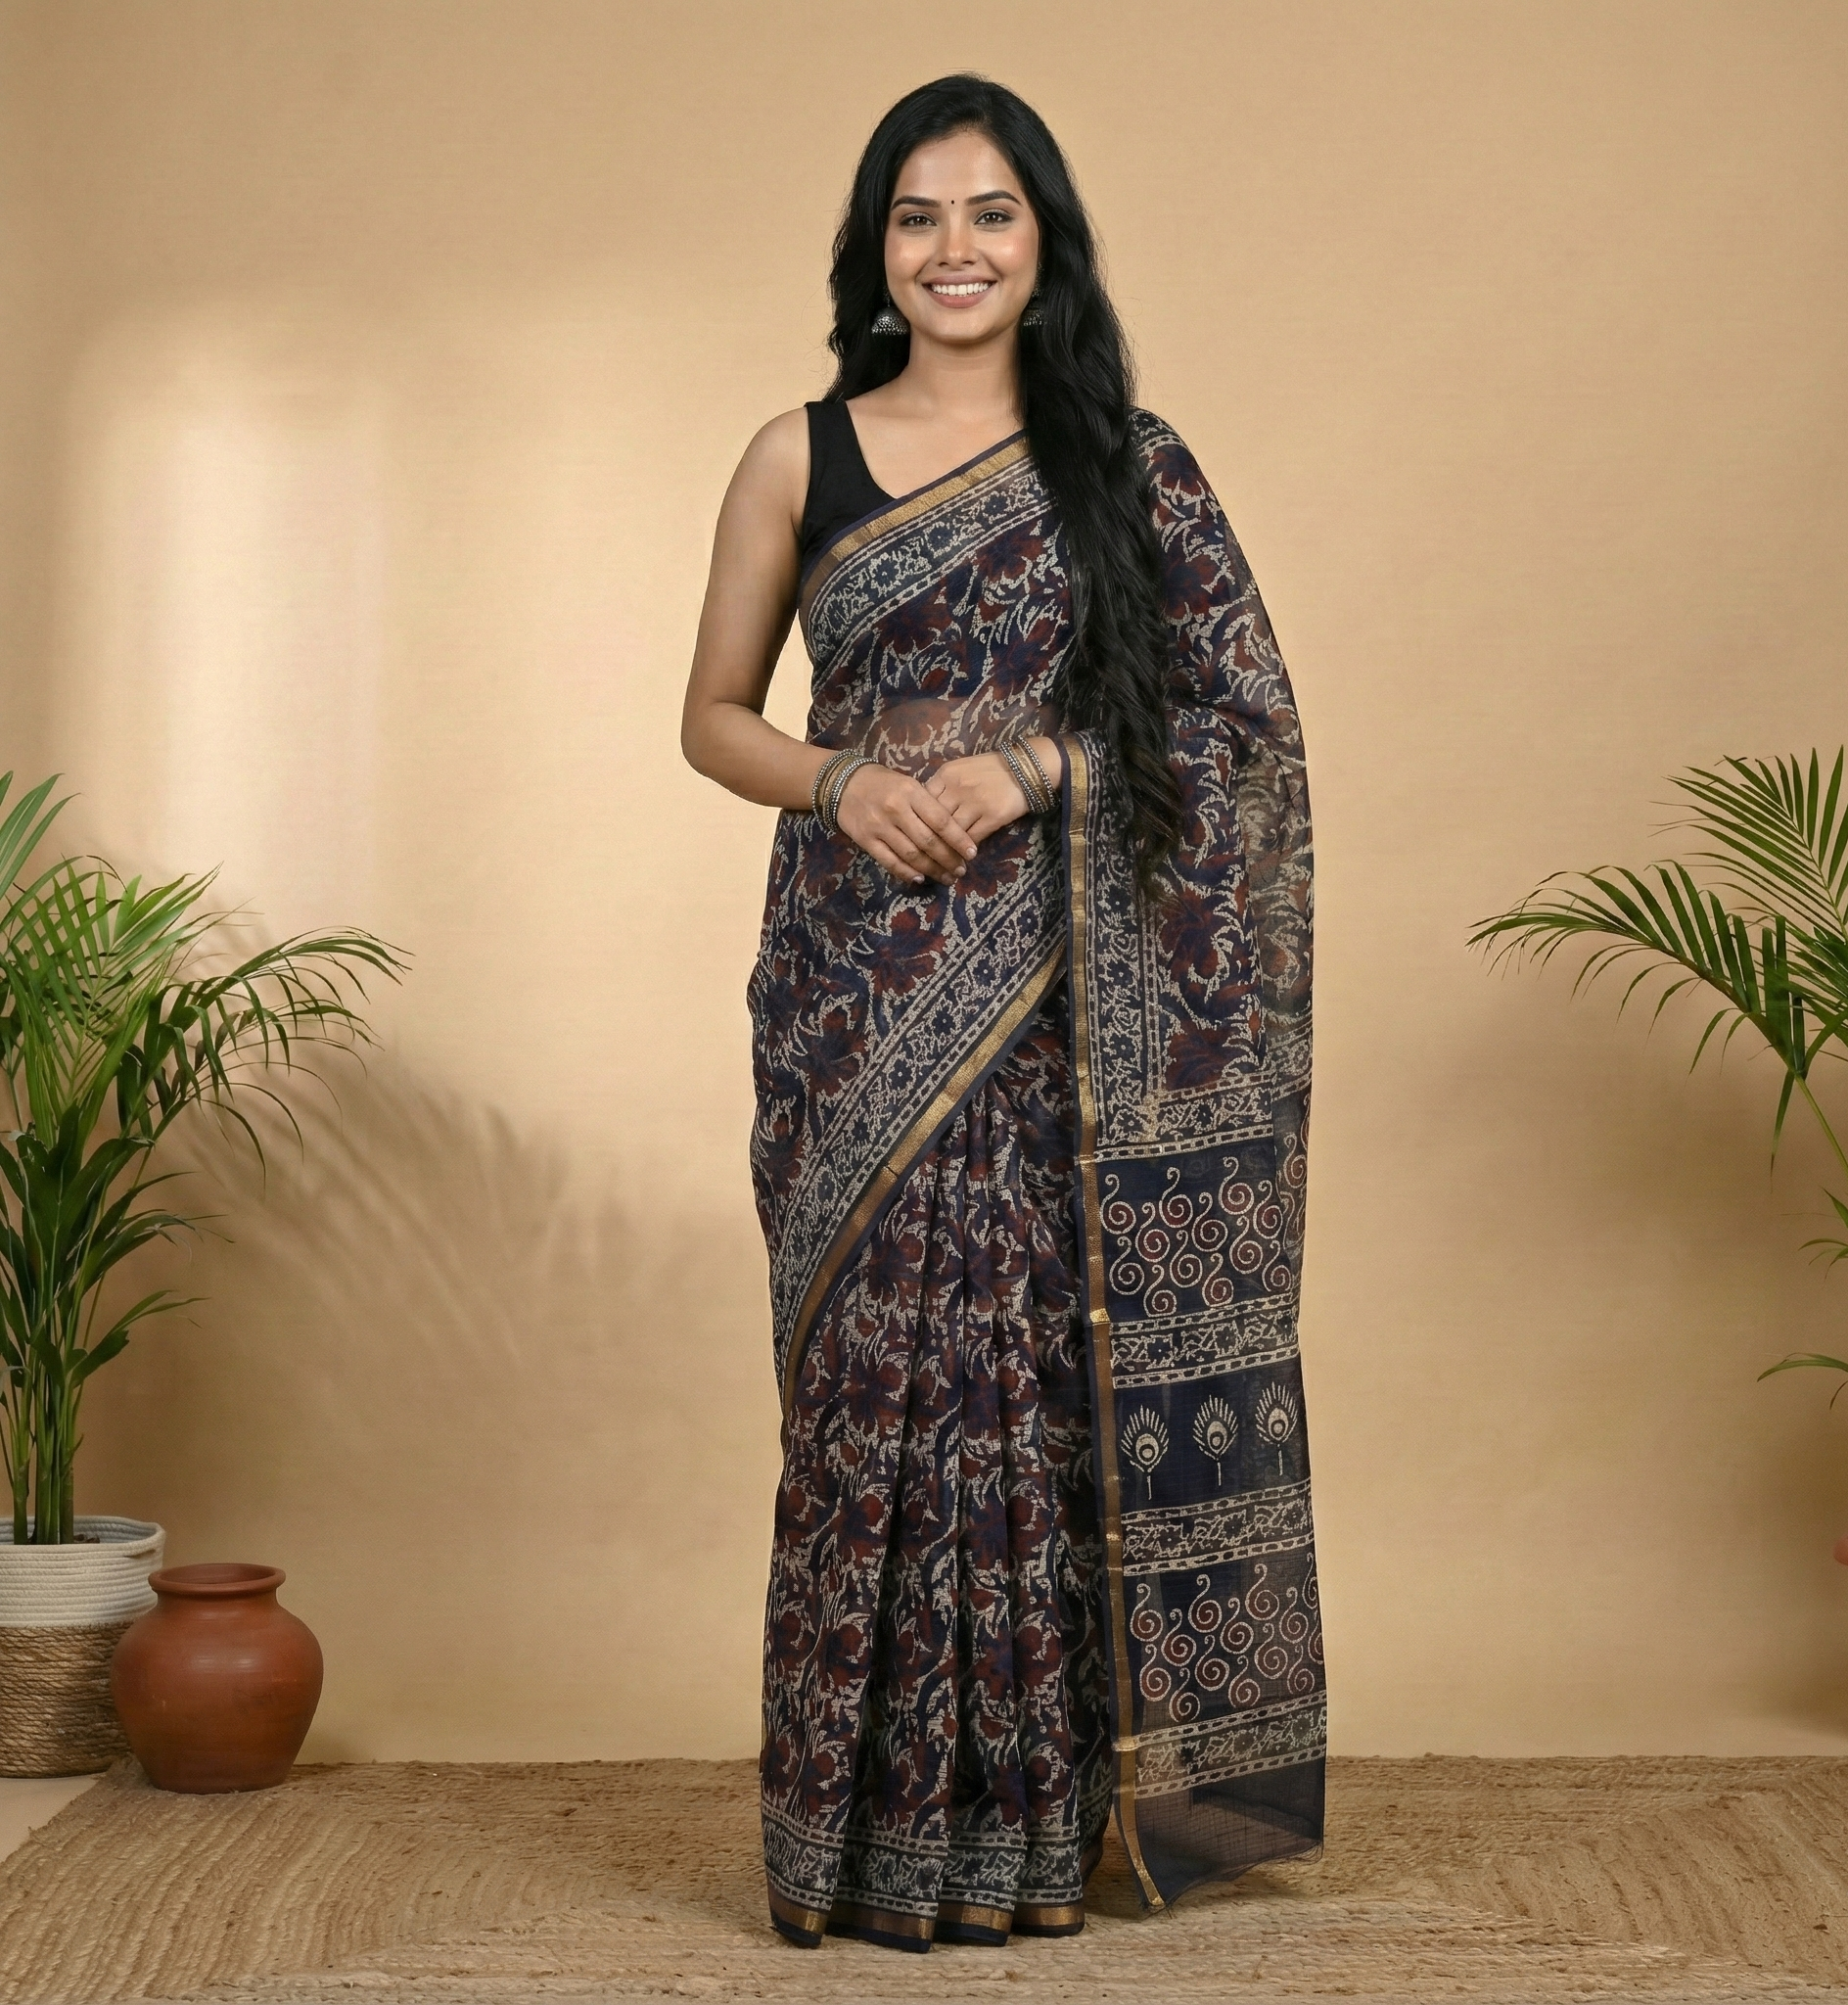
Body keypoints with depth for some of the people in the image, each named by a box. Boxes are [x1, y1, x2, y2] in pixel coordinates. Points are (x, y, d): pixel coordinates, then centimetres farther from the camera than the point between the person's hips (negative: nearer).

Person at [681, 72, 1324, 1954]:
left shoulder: (1126, 465, 6)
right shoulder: (797, 458, 8)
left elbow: (1239, 712, 3)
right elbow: (714, 715, 11)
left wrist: (1033, 764, -12)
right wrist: (843, 783, -9)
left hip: (1063, 1001, 0)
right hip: (863, 987, 1)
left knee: (1047, 1364, -1)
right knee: (876, 1371, 0)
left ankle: (1028, 1822, 12)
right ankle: (879, 1831, 12)